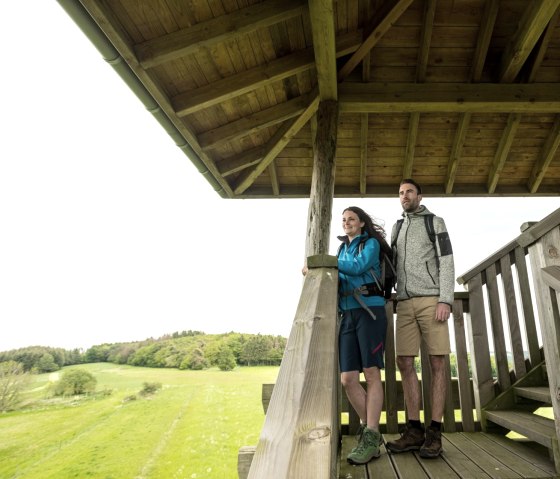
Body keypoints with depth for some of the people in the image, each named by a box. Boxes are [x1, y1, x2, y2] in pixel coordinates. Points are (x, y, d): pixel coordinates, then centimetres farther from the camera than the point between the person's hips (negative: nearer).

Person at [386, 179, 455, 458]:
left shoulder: (435, 222, 7)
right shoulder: (397, 229, 22)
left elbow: (446, 262, -3)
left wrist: (446, 300, -15)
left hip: (432, 300, -4)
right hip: (405, 303, 5)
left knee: (437, 363, -5)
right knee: (405, 363, -3)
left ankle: (434, 433, -1)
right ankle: (414, 431, 3)